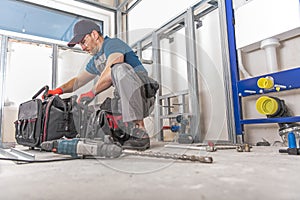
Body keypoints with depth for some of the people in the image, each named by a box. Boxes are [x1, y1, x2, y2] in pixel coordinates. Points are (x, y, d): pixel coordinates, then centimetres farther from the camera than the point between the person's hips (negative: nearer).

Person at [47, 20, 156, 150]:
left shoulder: (113, 44, -5)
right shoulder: (95, 62, 22)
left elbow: (109, 75, -23)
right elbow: (77, 81, 28)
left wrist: (92, 92, -12)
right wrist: (60, 90, 11)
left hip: (143, 99, -8)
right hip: (123, 103, 8)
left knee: (120, 68, -34)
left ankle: (140, 132, -37)